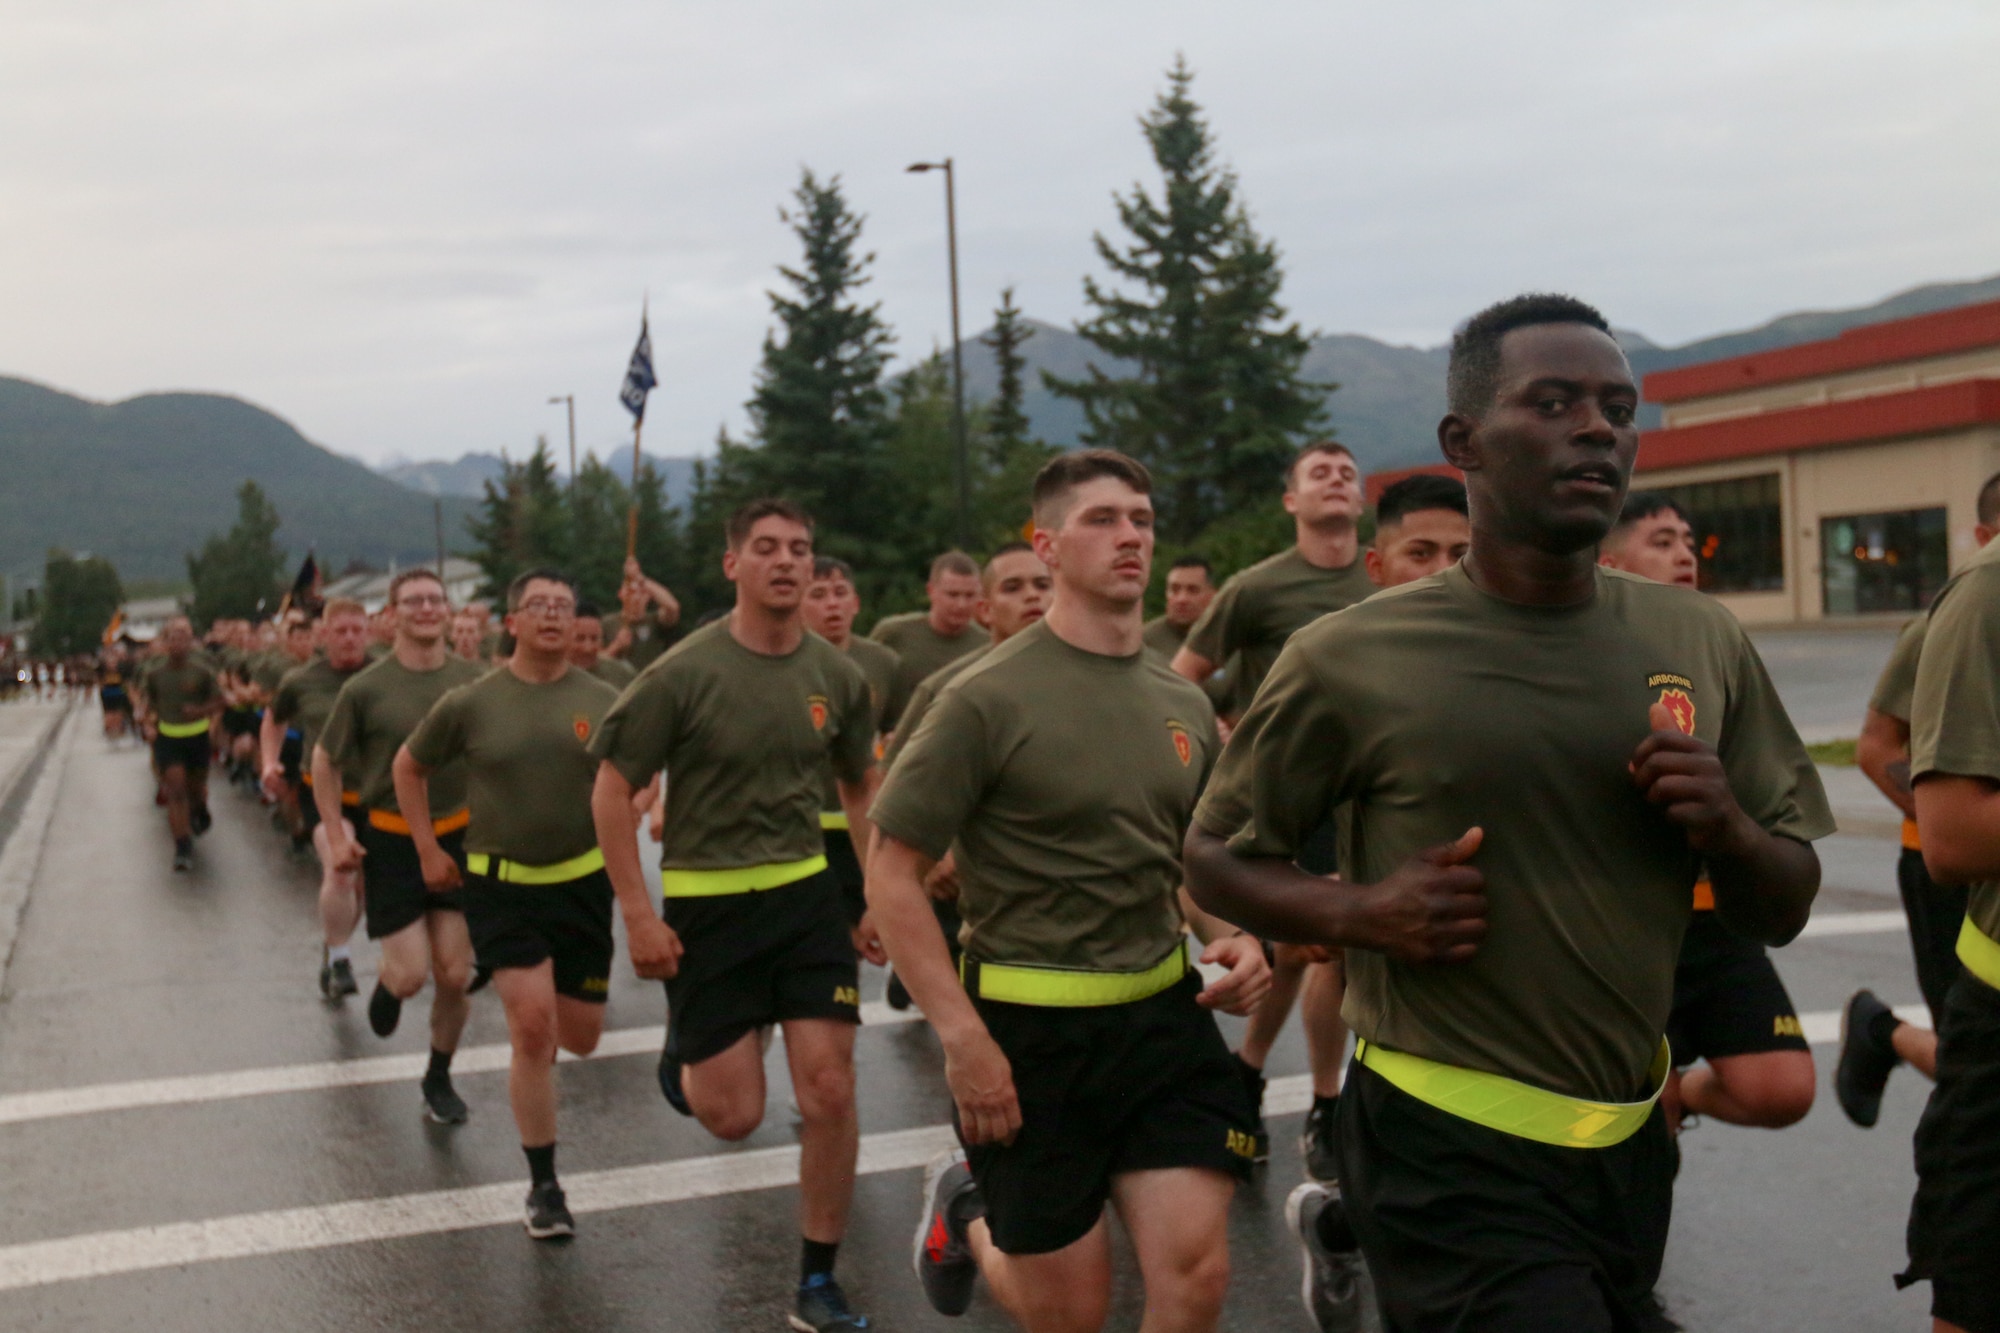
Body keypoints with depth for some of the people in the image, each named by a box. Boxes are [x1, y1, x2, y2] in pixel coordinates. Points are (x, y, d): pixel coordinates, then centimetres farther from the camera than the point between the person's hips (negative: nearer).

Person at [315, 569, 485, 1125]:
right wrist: (336, 835, -2)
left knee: (454, 976, 1)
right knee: (411, 975, -6)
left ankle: (439, 1079, 23)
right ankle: (387, 979, 32)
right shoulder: (366, 689, -8)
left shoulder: (475, 681, -2)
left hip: (459, 837, 2)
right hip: (390, 842, -2)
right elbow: (325, 760, 4)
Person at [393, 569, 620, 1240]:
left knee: (579, 1038, 8)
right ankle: (543, 1186, 1)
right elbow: (408, 767, 10)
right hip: (500, 886, -2)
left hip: (582, 882, 2)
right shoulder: (471, 704, -5)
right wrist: (428, 849, 7)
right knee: (532, 1027, -13)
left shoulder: (603, 701, -3)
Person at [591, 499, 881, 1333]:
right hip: (705, 904, -3)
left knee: (829, 1091, -5)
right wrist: (638, 915, -12)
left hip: (808, 895, 3)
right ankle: (681, 1055, 37)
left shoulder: (837, 677, 1)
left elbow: (861, 790, 15)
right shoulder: (684, 673, -12)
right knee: (732, 1116, -1)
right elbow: (613, 791, -7)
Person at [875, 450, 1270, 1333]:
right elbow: (892, 874, -12)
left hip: (1165, 1017, 5)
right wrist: (963, 1039, -18)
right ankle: (964, 1211, 38)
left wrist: (1240, 939, -1)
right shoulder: (989, 698, -12)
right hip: (1030, 1029, -5)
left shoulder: (1184, 705, 7)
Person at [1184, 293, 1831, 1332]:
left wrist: (1726, 830, -14)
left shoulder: (1702, 645, 2)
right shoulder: (1353, 660, -10)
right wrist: (1359, 912, -17)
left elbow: (1783, 913, 7)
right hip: (1451, 1157, -5)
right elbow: (1216, 857, 1)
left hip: (1629, 1150, 5)